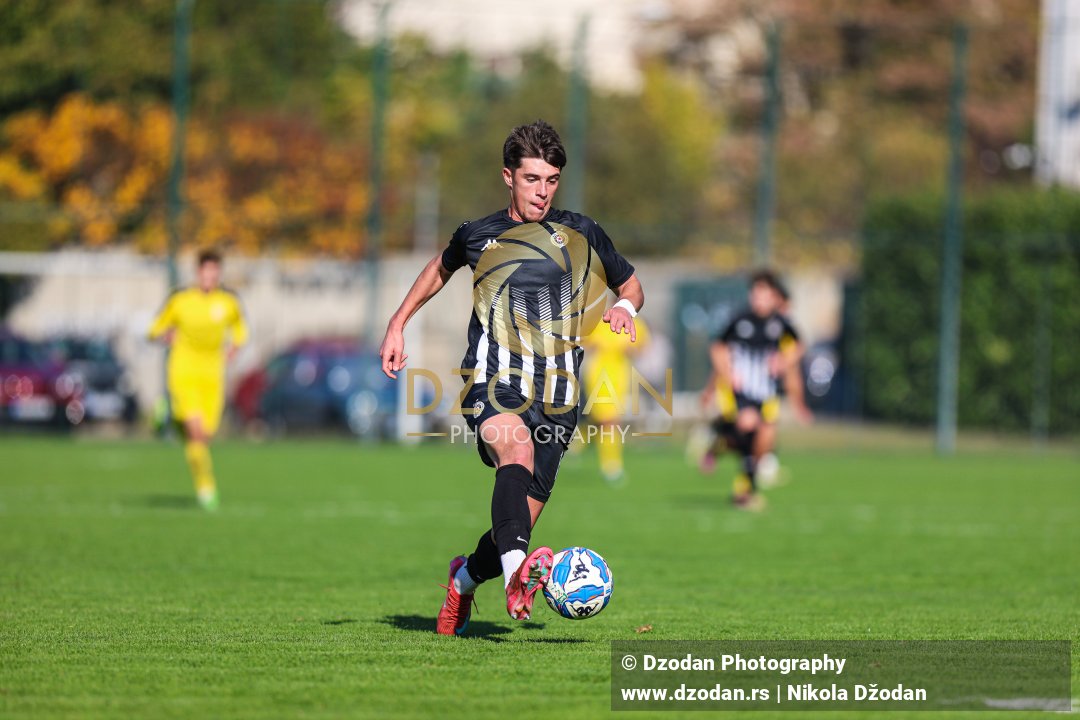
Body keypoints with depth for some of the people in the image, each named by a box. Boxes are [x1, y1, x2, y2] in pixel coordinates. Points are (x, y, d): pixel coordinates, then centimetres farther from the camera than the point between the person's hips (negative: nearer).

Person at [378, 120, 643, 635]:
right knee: (517, 453, -35)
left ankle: (466, 576, 33)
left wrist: (624, 307, 0)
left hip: (556, 396, 2)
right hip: (493, 384, -2)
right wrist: (397, 326, 29)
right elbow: (441, 268, 33)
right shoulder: (478, 236, 10)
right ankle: (515, 574, -57)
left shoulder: (582, 235, 10)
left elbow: (631, 286, 23)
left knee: (520, 524, 0)